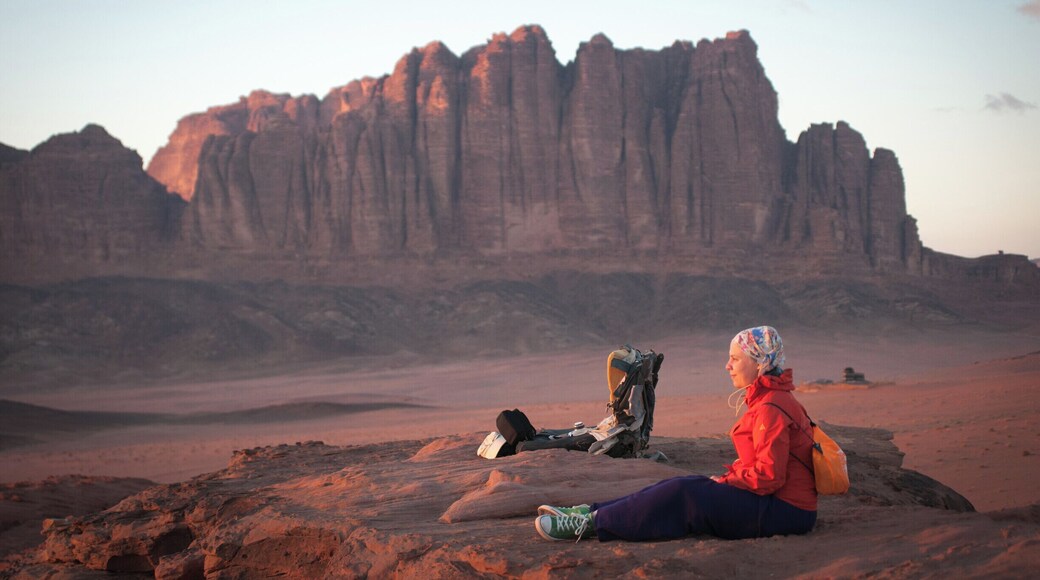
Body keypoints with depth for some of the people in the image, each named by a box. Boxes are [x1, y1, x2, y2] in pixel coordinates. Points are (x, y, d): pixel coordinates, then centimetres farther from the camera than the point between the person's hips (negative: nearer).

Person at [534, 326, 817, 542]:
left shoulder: (771, 408, -19)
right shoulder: (770, 399, 15)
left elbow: (769, 475, -23)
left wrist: (725, 481, -11)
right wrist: (729, 476, 6)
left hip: (782, 510, -10)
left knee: (681, 496, -15)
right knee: (682, 485, 4)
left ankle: (591, 523, -11)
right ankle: (588, 512, 2)